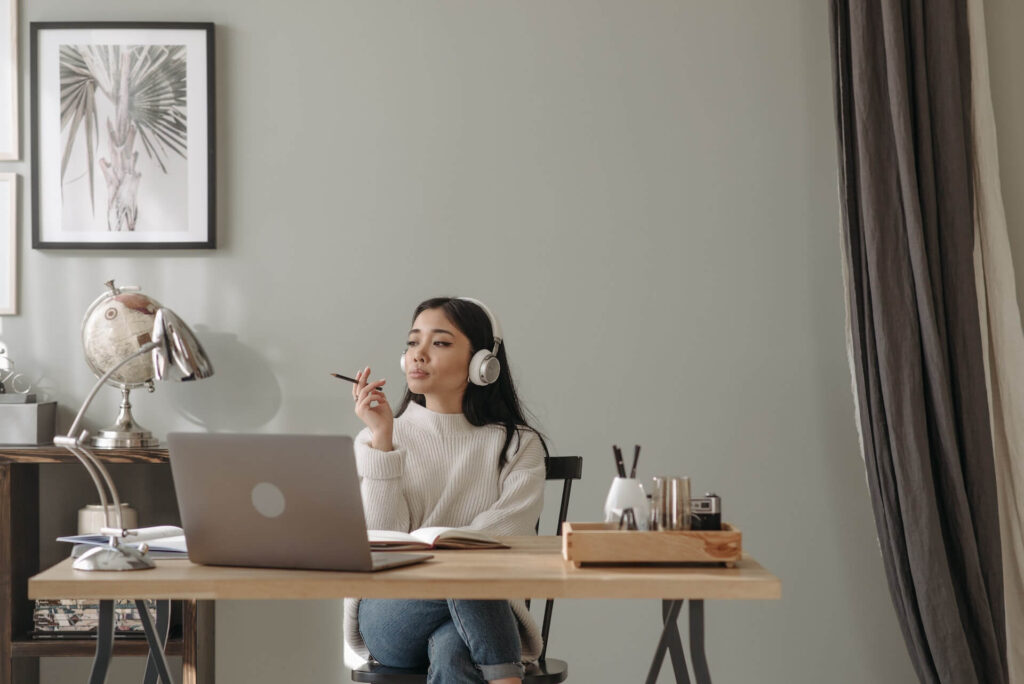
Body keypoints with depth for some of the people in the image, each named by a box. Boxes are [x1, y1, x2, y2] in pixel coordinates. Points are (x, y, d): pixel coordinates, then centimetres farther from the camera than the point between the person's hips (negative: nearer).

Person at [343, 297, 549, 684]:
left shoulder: (518, 445, 8)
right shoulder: (374, 439, 10)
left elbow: (508, 532, -7)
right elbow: (382, 545, -5)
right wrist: (382, 439, -10)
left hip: (484, 616, 0)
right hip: (390, 618, 1)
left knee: (452, 653, -39)